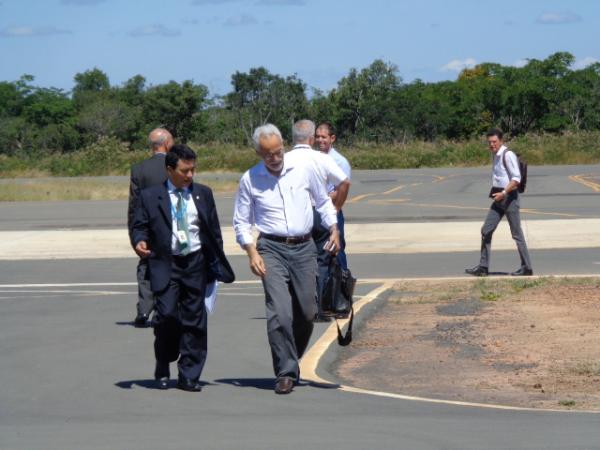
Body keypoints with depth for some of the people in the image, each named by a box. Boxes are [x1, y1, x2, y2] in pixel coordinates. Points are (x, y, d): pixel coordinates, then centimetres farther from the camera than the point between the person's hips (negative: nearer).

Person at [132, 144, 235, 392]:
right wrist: (140, 242, -18)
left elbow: (214, 230, 13)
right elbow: (140, 226, 5)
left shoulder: (203, 194, 10)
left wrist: (217, 264, 11)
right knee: (167, 314, -14)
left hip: (196, 262, 3)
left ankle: (189, 376, 9)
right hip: (165, 264, -2)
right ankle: (163, 369, 9)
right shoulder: (150, 197, 2)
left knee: (194, 320, 2)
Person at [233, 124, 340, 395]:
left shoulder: (303, 168, 3)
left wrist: (334, 229, 4)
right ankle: (286, 372, -8)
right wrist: (251, 253, -6)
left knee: (307, 312, 3)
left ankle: (291, 359, 27)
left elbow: (322, 201, 17)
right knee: (280, 313, -15)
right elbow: (241, 222, 7)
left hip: (304, 248, 2)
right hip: (272, 250, -2)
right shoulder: (249, 180, 0)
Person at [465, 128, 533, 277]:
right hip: (499, 198, 9)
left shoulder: (508, 155, -14)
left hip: (509, 198, -9)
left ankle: (526, 268, 7)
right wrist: (495, 192, 14)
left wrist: (503, 193, -23)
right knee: (486, 231, 4)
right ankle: (483, 267, 8)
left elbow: (516, 178, -19)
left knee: (516, 234, -2)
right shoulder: (496, 156, 12)